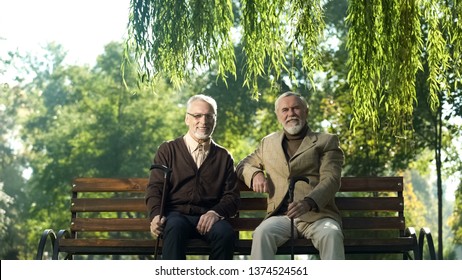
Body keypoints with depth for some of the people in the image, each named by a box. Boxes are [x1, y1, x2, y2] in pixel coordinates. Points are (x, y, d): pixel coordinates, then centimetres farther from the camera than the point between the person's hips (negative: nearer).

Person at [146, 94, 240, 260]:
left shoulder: (223, 157, 20)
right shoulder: (167, 150, 16)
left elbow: (232, 196, 11)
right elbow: (154, 188, 6)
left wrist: (216, 212, -12)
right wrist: (156, 216, -15)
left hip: (208, 217, 1)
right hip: (175, 215, -1)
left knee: (225, 233, -33)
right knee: (175, 228, -37)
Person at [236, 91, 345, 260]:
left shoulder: (326, 141, 13)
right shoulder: (268, 143, 24)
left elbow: (331, 179, -2)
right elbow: (243, 165, 32)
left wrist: (308, 202, -23)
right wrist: (256, 174, 5)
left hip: (317, 214, -2)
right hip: (281, 216, 2)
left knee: (331, 235, -35)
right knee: (262, 233, -31)